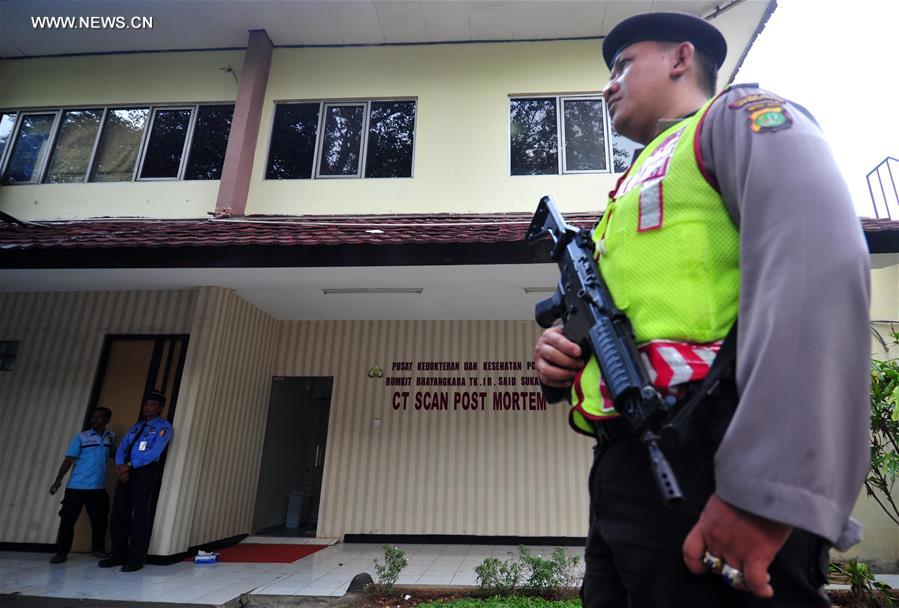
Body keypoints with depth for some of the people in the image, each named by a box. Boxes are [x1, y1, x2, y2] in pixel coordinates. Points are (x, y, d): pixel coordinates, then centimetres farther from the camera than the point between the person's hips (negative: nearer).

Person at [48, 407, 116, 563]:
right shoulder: (80, 437, -2)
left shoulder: (111, 437, 8)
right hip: (76, 486, -2)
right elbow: (69, 459, -5)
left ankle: (98, 548, 24)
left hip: (98, 487, 2)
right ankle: (62, 552, 15)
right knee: (68, 519, 1)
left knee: (99, 520, 7)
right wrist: (58, 480, -12)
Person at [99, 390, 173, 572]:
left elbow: (154, 452, -12)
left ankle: (136, 559, 1)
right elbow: (122, 447, 12)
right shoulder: (136, 426, 21)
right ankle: (119, 555, 18)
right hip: (126, 471, 6)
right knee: (119, 512, 7)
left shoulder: (163, 426, 0)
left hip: (145, 471, -6)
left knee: (140, 514, -5)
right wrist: (120, 465, -7)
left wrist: (129, 465, -12)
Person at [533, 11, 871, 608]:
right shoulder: (636, 191, 28)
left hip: (706, 465, -8)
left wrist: (766, 488, -25)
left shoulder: (738, 116, 4)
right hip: (626, 471, 8)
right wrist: (561, 360, 4)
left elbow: (819, 264, -15)